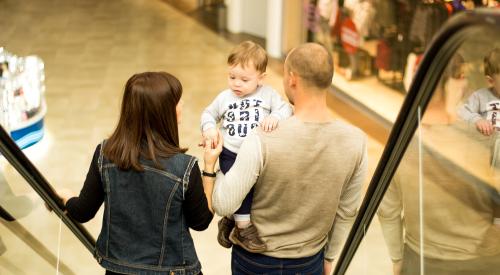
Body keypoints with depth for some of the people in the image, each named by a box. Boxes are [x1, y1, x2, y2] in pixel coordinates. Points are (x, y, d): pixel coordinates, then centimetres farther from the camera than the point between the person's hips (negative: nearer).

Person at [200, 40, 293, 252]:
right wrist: (209, 128, -1)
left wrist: (275, 116, -26)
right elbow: (209, 114, 19)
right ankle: (243, 227, -11)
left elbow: (285, 109, -4)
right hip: (231, 154, -1)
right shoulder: (224, 98, 9)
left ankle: (231, 219, 17)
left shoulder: (268, 95, 4)